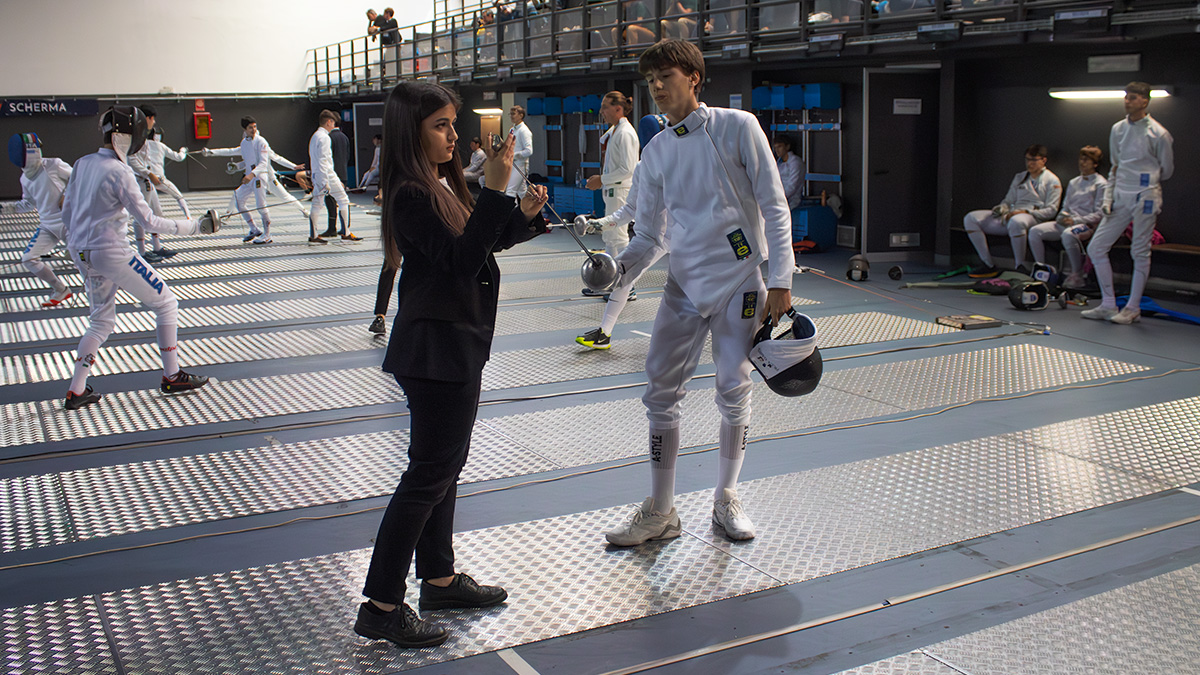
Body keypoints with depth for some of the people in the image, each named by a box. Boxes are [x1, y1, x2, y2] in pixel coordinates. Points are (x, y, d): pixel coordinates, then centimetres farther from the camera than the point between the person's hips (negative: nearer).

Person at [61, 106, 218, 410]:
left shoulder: (83, 164, 6)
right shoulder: (119, 173, -16)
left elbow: (67, 212, 13)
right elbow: (149, 222, -16)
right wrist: (195, 226, -11)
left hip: (83, 253, 8)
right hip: (112, 253, -8)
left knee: (102, 321, 19)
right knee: (166, 304, 7)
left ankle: (76, 391, 15)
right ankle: (171, 376, 13)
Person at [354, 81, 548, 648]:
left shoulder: (443, 185, 10)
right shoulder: (411, 195, -19)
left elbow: (477, 246, 15)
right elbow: (461, 259, -27)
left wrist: (523, 216, 0)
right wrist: (496, 189, -29)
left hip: (457, 343, 10)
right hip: (436, 346, -10)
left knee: (444, 464, 17)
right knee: (429, 473, -5)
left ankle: (440, 579, 30)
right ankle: (380, 606, 3)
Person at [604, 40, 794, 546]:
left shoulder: (737, 128, -5)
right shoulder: (655, 153, 7)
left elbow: (774, 208, -6)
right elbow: (649, 236, 9)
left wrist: (780, 281, -14)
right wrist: (619, 268, -11)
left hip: (740, 279, -4)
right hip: (685, 282, 4)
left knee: (734, 393, 4)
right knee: (661, 394, 0)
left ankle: (726, 499, 23)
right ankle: (660, 512, 11)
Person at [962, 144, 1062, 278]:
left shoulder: (1052, 181, 7)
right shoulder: (1019, 178, 26)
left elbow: (1051, 210, -3)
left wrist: (1025, 211, -15)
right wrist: (1002, 208, 0)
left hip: (1034, 217, -7)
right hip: (1011, 215, 7)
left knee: (1016, 222, -45)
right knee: (971, 219, -11)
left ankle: (1020, 267, -32)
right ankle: (989, 266, -13)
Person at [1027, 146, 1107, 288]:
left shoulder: (1100, 184, 0)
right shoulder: (1073, 182, 22)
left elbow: (1099, 214, -7)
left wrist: (1075, 220, -17)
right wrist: (1061, 217, 0)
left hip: (1086, 224, -7)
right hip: (1066, 223, 7)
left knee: (1068, 234, -40)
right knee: (1035, 231, -15)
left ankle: (1077, 275, -27)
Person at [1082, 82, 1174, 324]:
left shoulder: (1159, 134, -8)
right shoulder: (1118, 129, 8)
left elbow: (1166, 171, 3)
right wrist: (1108, 198, 7)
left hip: (1145, 198, -6)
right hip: (1120, 198, 6)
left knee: (1140, 252, 1)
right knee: (1096, 248, 2)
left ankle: (1133, 308, 11)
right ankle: (1108, 304, 10)